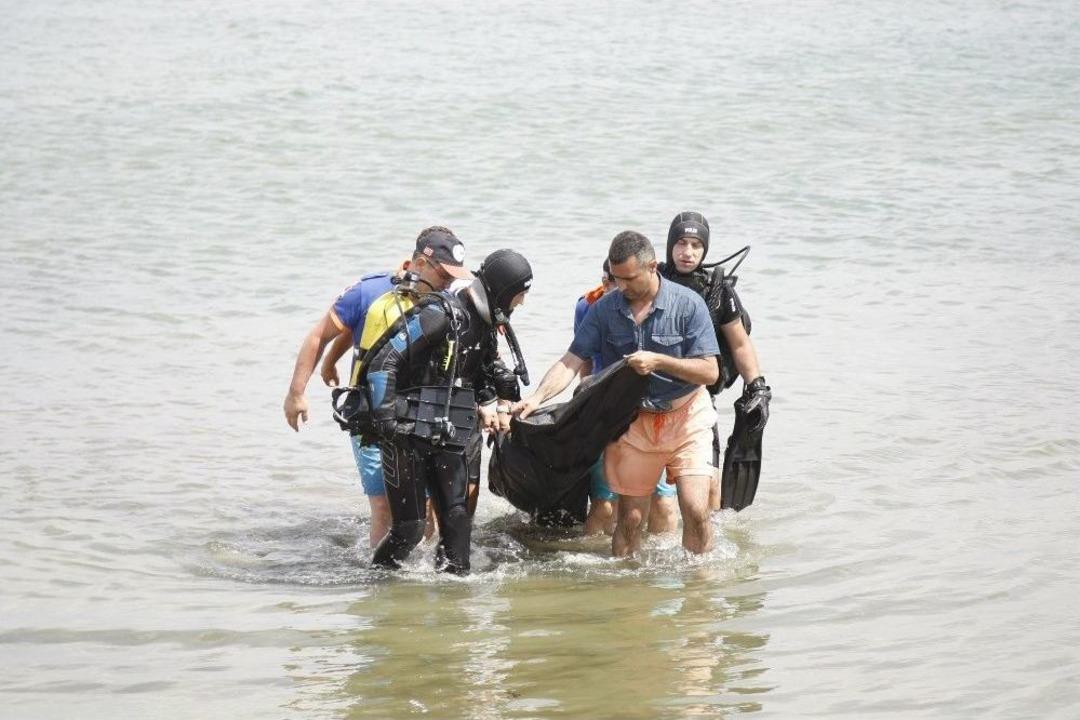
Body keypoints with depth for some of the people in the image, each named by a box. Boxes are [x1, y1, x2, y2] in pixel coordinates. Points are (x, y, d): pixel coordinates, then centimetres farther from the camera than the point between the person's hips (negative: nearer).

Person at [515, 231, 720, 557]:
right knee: (630, 518, 4)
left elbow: (710, 371, -13)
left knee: (695, 511, -13)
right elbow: (571, 362, -7)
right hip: (633, 421, 2)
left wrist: (658, 361, -24)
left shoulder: (688, 304, -12)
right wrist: (537, 398, -22)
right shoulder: (604, 309, -3)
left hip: (685, 419, -2)